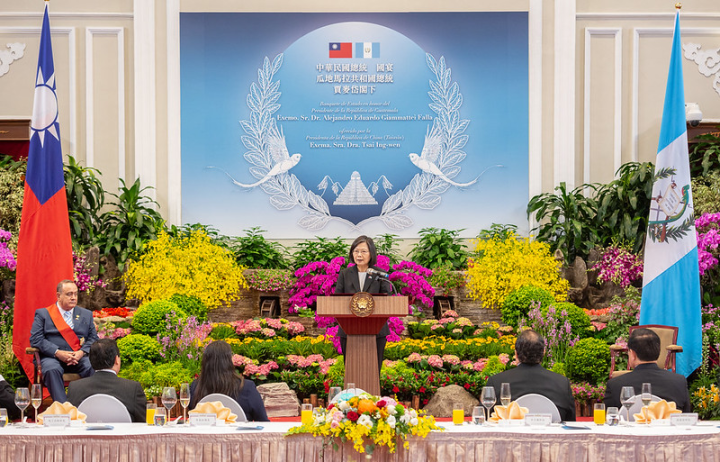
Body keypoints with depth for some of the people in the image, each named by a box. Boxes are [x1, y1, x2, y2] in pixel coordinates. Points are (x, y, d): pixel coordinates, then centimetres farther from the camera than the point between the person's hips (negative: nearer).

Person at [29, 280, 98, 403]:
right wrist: (57, 353, -13)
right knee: (52, 370, -37)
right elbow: (35, 339, 1)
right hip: (52, 357, -2)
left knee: (93, 367, -31)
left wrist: (82, 352, -9)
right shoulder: (43, 314, 12)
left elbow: (93, 338, 13)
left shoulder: (86, 314, 21)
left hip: (79, 357, 2)